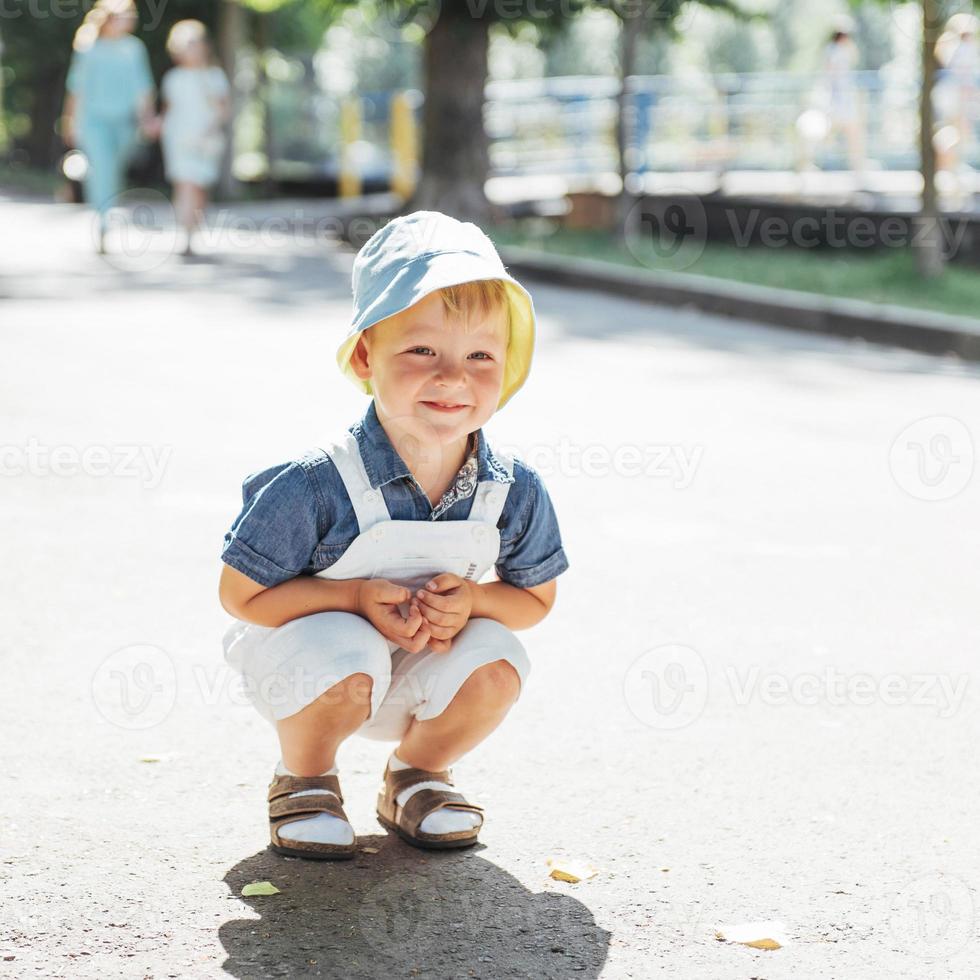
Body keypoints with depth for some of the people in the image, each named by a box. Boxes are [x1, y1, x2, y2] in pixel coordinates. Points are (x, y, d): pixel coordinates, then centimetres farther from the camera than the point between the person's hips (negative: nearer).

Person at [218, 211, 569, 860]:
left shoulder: (515, 491, -16)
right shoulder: (317, 486, -28)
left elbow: (535, 598, 1)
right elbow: (242, 594, -18)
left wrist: (471, 600, -22)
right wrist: (358, 597, -29)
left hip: (417, 675, 4)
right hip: (299, 643, -3)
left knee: (496, 663, -24)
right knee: (348, 660, -35)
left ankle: (419, 772, 8)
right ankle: (304, 781, -1)